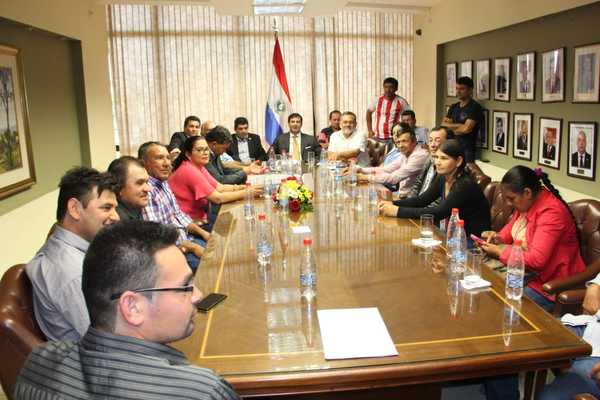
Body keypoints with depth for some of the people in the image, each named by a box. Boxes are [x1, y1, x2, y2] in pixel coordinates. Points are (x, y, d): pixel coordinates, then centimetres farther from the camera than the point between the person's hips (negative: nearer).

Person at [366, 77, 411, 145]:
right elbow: (369, 112, 15)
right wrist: (370, 130, 10)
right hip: (377, 138, 3)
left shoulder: (401, 101, -6)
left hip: (393, 138, -3)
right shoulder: (378, 100, 1)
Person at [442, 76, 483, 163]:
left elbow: (466, 129, -16)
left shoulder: (475, 107, -7)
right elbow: (443, 125, 7)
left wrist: (450, 125, -1)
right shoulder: (453, 107, 14)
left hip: (467, 149, -6)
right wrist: (459, 126, -8)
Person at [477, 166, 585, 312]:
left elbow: (536, 260, -29)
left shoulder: (552, 212, -23)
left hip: (550, 286, -8)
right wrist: (498, 238, 0)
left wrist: (499, 252, -18)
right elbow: (511, 228, 23)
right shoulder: (525, 203, 4)